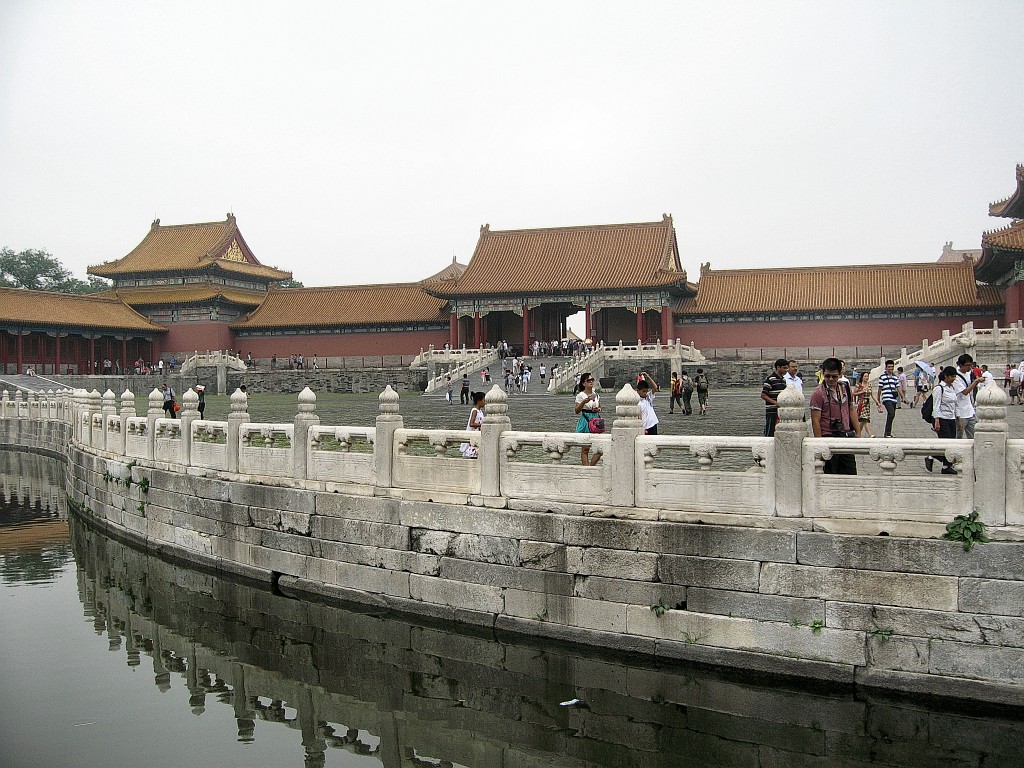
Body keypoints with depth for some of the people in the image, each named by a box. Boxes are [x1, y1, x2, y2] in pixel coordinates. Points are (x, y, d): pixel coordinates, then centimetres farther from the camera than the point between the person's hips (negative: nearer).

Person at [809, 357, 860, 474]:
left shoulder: (846, 389, 9)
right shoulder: (818, 393, -10)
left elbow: (852, 410, 18)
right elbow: (815, 421, -11)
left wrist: (858, 433, 13)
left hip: (846, 435, 6)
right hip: (829, 437, -6)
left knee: (851, 473, 8)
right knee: (830, 474, -1)